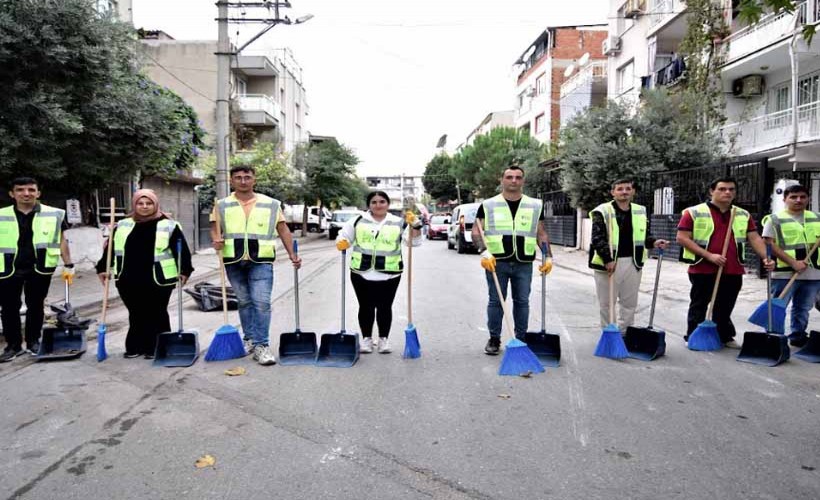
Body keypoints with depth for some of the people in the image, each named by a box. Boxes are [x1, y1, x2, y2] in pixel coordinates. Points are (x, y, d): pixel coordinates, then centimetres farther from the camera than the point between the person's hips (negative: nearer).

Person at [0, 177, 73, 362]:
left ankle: (33, 341, 26)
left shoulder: (54, 215, 0)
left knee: (36, 306, 11)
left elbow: (61, 240, 4)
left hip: (39, 269, -1)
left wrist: (68, 265, 1)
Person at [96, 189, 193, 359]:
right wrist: (102, 268, 13)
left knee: (157, 314, 6)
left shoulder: (169, 225, -1)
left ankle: (156, 348, 15)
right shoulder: (122, 225, 11)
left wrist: (184, 270, -10)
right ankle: (135, 347, 23)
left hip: (158, 280, -3)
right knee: (136, 315, 11)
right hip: (128, 281, 4)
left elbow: (182, 250, -3)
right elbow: (110, 248, 17)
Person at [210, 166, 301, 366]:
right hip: (234, 261, 2)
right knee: (244, 302, 12)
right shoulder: (222, 205, 8)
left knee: (261, 302, -11)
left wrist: (292, 254, 2)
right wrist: (216, 240, -11)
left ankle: (261, 345, -6)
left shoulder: (271, 204, 5)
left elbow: (283, 230, 8)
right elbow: (214, 229, 12)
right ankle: (249, 339, 26)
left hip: (261, 261, -2)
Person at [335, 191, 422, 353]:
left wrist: (415, 225, -18)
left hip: (389, 274, -1)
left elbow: (414, 240, -1)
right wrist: (341, 243, -10)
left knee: (385, 307, 7)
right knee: (366, 307, 9)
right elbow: (343, 236, 12)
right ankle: (366, 338, 22)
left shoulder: (398, 223, 3)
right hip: (362, 273, 1)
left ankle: (384, 339, 22)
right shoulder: (358, 221, 6)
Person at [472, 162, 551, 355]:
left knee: (522, 301, 8)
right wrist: (485, 252, -15)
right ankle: (494, 339, 17)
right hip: (496, 262, -1)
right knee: (495, 301, 4)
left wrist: (548, 256, 0)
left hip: (524, 263, 2)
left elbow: (541, 234, 12)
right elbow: (476, 232, 0)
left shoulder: (535, 206, 10)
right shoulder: (488, 205, 3)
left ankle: (521, 339, 21)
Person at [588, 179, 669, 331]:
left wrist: (654, 243, -5)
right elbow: (597, 238, -14)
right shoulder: (602, 211, -8)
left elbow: (643, 236, 17)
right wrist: (608, 259, -23)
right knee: (607, 303, 6)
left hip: (633, 263, 5)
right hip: (608, 263, -5)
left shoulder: (641, 211, 9)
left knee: (630, 303, 13)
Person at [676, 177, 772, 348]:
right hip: (703, 270, -4)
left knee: (725, 308, 15)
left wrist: (765, 257, -11)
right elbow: (682, 237, -11)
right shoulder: (694, 212, -5)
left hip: (733, 271, 4)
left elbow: (755, 238, 8)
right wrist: (709, 255, -16)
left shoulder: (743, 215, 10)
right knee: (699, 306, 6)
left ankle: (725, 337, 28)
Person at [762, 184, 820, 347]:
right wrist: (793, 262, -17)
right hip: (784, 273, -5)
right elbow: (770, 245, -11)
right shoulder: (775, 219, -3)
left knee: (803, 308, 15)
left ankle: (798, 337, 28)